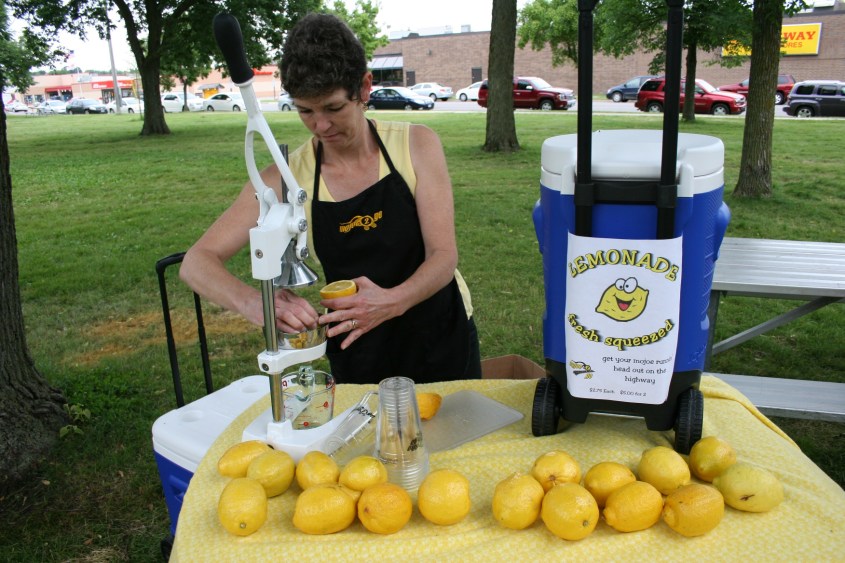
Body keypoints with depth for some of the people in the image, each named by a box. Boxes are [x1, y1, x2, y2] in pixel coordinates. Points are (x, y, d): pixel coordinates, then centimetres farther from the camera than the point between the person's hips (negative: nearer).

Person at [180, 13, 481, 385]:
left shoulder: (416, 145, -12)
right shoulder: (288, 178, -12)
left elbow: (444, 256, -16)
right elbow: (196, 263, -15)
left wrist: (392, 301, -38)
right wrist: (254, 303, -37)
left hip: (443, 339, 1)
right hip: (357, 359, 0)